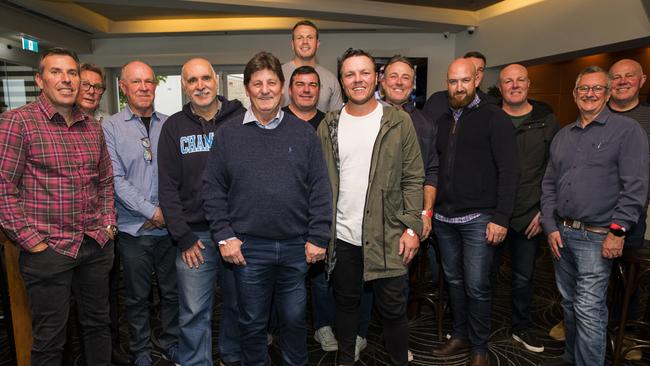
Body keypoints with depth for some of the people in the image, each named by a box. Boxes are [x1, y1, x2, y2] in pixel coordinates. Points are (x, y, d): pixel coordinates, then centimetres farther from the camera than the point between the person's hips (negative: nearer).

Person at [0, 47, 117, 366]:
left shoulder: (92, 127, 9)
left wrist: (108, 223, 7)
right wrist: (29, 239, -12)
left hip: (97, 245, 5)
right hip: (47, 249, -5)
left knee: (98, 324, 18)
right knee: (50, 339, 9)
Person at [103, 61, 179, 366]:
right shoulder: (111, 127, -3)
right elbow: (116, 180, -10)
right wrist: (153, 211, -14)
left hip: (170, 226, 2)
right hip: (134, 229, -2)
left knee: (172, 291, 14)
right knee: (138, 297, 12)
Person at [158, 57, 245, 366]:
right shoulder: (174, 127, 3)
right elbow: (168, 187, 1)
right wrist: (183, 237, -5)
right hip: (194, 236, 0)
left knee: (239, 304, 16)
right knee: (194, 313, 7)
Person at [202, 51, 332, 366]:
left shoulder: (303, 133, 3)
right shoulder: (228, 133, 2)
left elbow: (319, 188, 1)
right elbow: (212, 188, 1)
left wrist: (318, 238, -3)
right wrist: (224, 236, -5)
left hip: (297, 245, 1)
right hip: (248, 246, 0)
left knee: (294, 319, 16)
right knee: (252, 322, 15)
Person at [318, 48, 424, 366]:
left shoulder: (399, 122, -2)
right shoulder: (328, 126, 4)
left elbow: (413, 179, -2)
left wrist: (412, 227, -9)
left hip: (388, 236, -2)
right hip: (341, 236, 2)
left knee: (393, 310, 9)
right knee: (346, 303, 18)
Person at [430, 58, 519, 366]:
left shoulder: (494, 118, -4)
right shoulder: (443, 120, 13)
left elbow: (508, 171, -9)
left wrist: (501, 217, -15)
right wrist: (430, 208, 10)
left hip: (478, 218, -5)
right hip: (444, 218, 5)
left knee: (477, 286, 1)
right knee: (454, 280, 15)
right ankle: (459, 336, 32)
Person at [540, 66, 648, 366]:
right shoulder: (562, 136, 13)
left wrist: (617, 231, -15)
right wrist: (551, 227, 3)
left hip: (596, 237, -6)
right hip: (560, 233, 6)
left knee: (589, 310, -4)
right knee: (569, 304, 18)